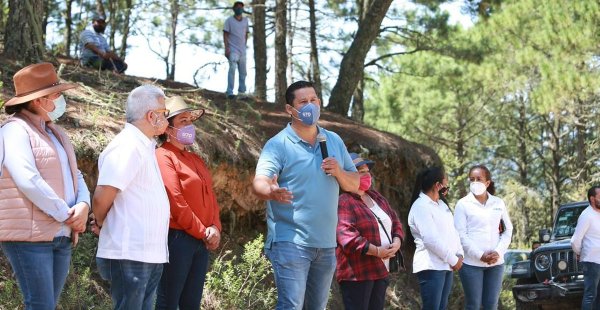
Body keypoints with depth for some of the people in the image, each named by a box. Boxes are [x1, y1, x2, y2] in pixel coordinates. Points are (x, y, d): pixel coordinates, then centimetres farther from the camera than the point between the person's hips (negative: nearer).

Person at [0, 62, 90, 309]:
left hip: (61, 237, 8)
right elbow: (29, 181, -20)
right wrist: (67, 215, -15)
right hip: (30, 237, -8)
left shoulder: (55, 132, 19)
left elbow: (75, 175, 17)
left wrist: (83, 205, -5)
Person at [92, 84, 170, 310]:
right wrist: (100, 224, -4)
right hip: (130, 255, -10)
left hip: (150, 255, 10)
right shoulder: (127, 146, -15)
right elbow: (103, 196, -20)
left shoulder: (144, 146, 17)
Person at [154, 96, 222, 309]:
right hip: (176, 238, -8)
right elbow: (175, 201, -16)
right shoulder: (163, 156, -8)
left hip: (201, 241, 9)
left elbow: (210, 197, 16)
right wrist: (202, 232, -11)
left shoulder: (196, 160, 19)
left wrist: (215, 227, -2)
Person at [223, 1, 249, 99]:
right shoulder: (229, 20, -2)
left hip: (242, 50, 6)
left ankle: (242, 91, 18)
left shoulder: (245, 20, 12)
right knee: (232, 69, -19)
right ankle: (230, 92, -21)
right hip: (232, 50, -5)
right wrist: (226, 48, -14)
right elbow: (225, 35, -5)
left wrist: (244, 45, 10)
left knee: (243, 72, 8)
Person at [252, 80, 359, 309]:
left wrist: (339, 173, -7)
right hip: (290, 242, -6)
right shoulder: (278, 144, -7)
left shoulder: (334, 141, 12)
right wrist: (272, 192, -44)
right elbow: (259, 183, -21)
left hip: (326, 243, 6)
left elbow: (354, 184, 15)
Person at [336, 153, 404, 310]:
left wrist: (397, 242, -1)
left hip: (380, 271, 9)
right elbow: (346, 235, -23)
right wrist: (376, 251, -22)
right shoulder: (343, 203, -12)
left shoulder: (376, 197, 18)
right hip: (357, 273, -9)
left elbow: (395, 222, 21)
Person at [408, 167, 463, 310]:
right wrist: (453, 260, -14)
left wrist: (460, 254, 2)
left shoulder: (441, 204, 17)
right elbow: (431, 240, -20)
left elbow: (452, 230, 18)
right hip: (431, 267, -9)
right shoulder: (421, 206, -14)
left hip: (446, 266, 9)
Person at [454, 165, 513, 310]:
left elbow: (508, 230, 10)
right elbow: (461, 235, -6)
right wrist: (480, 255, -15)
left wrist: (498, 252, -6)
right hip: (472, 263, -3)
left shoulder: (498, 203, 9)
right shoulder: (463, 204, 0)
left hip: (496, 263, 3)